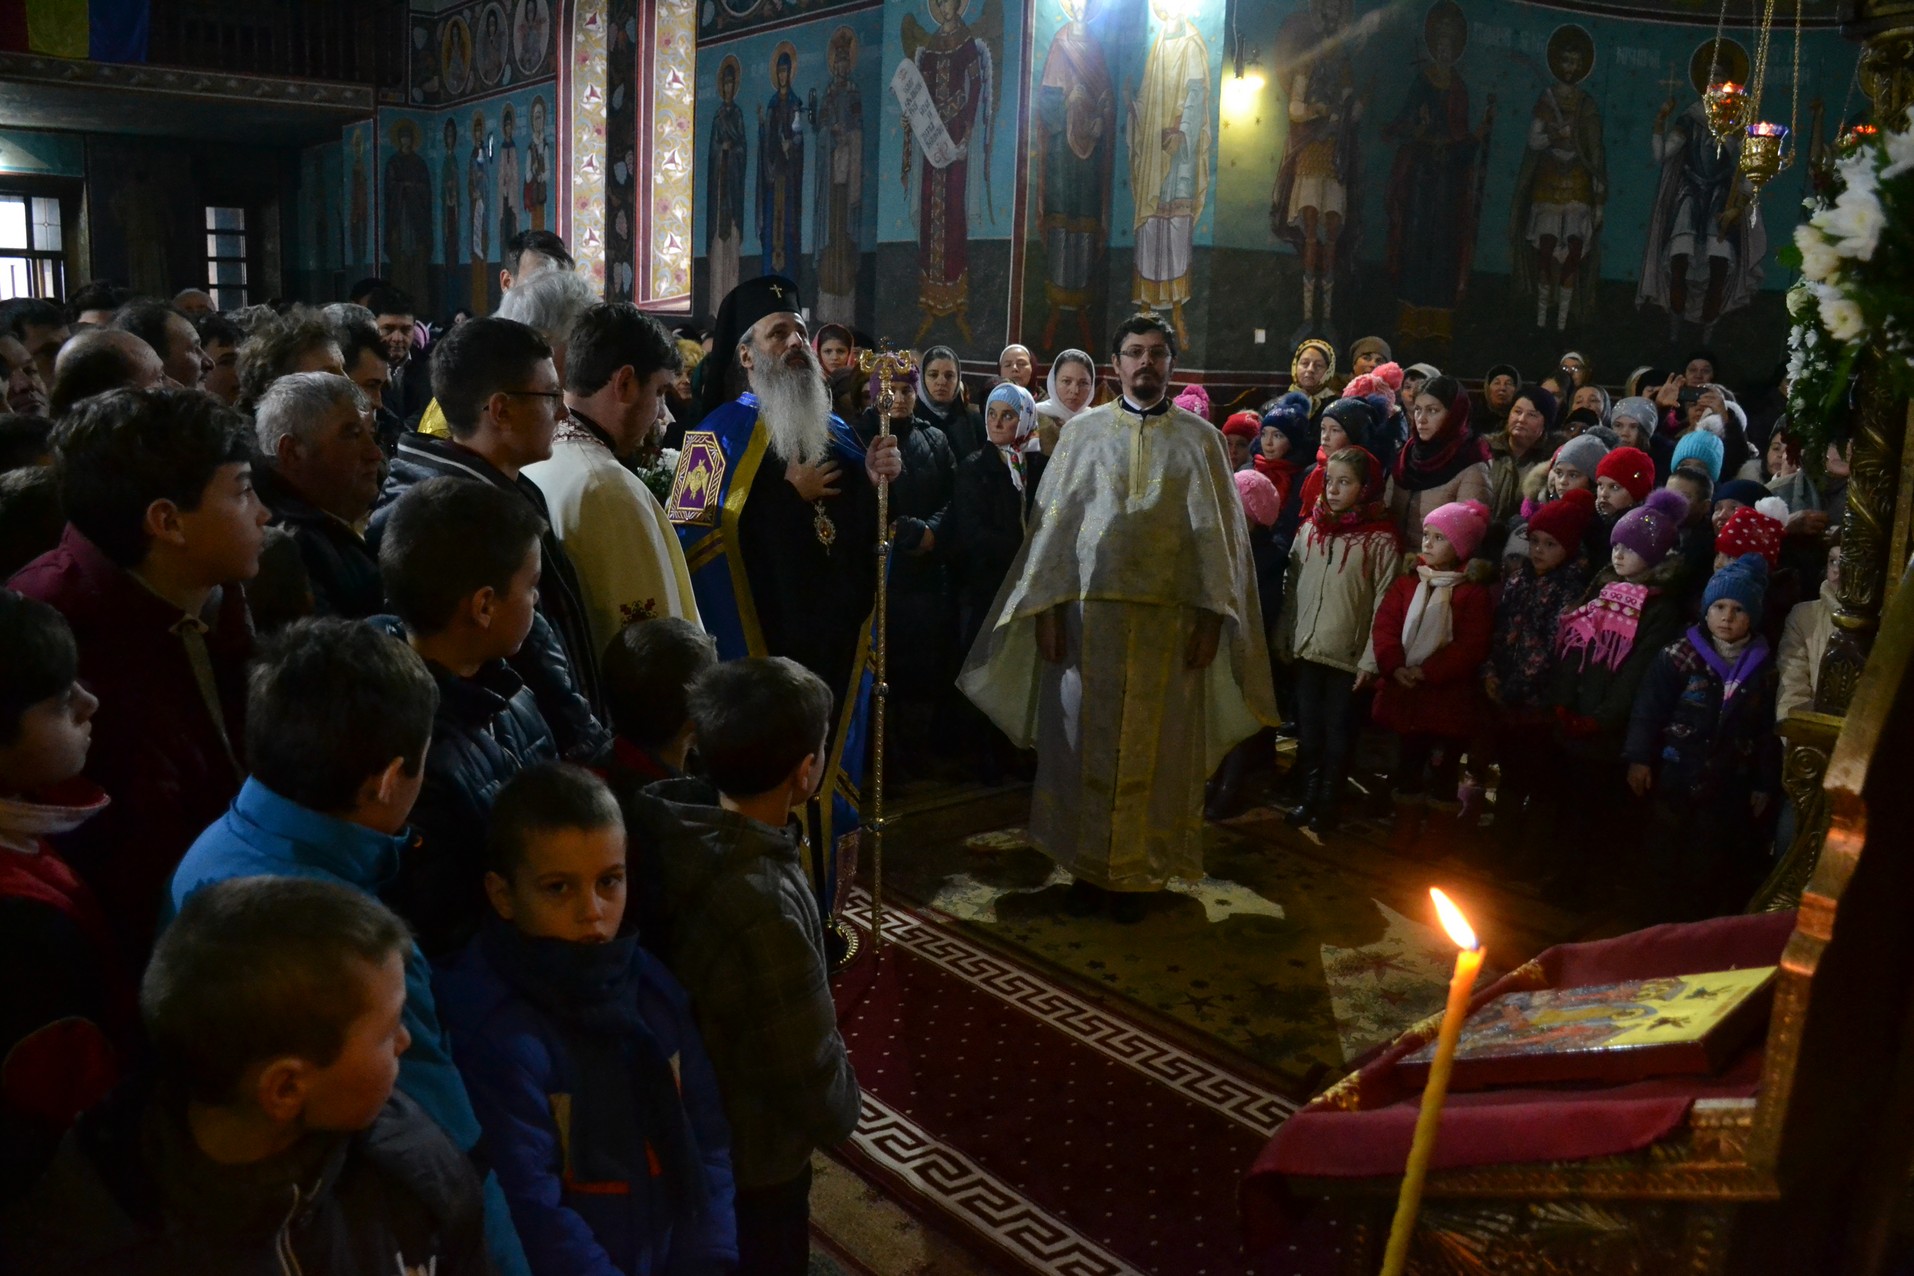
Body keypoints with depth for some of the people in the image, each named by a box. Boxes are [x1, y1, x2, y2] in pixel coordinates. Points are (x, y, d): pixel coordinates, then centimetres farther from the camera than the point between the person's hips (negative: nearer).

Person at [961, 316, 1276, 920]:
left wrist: (1212, 615, -6)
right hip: (1086, 611, 1)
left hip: (1168, 618, 0)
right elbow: (1055, 519, 4)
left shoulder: (1199, 438, 6)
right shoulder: (1084, 431, 7)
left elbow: (1217, 530, 2)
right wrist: (1047, 608, -4)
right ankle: (1089, 863, 19)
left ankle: (1139, 870, 17)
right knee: (1083, 740, 5)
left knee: (1154, 749, 4)